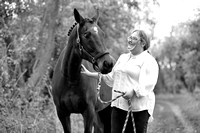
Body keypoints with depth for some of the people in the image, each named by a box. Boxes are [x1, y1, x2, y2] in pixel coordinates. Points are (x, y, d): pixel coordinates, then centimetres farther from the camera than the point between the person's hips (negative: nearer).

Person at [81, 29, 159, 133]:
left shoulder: (148, 60, -5)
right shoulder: (123, 57, 20)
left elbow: (148, 83, -18)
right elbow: (110, 77, 27)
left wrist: (133, 91, -34)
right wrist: (89, 74, 25)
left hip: (139, 108, -7)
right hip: (118, 105, 7)